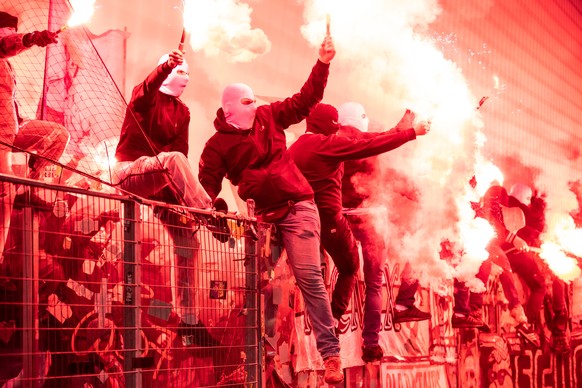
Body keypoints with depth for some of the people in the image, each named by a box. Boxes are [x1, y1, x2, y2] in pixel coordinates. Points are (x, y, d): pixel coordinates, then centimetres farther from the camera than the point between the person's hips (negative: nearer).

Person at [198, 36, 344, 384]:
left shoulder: (269, 117, 10)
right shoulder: (218, 145, 3)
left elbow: (306, 100, 14)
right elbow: (207, 186, -4)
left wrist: (323, 64, 7)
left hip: (297, 208, -1)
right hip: (262, 217, 1)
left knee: (309, 276, -10)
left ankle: (330, 352, -8)